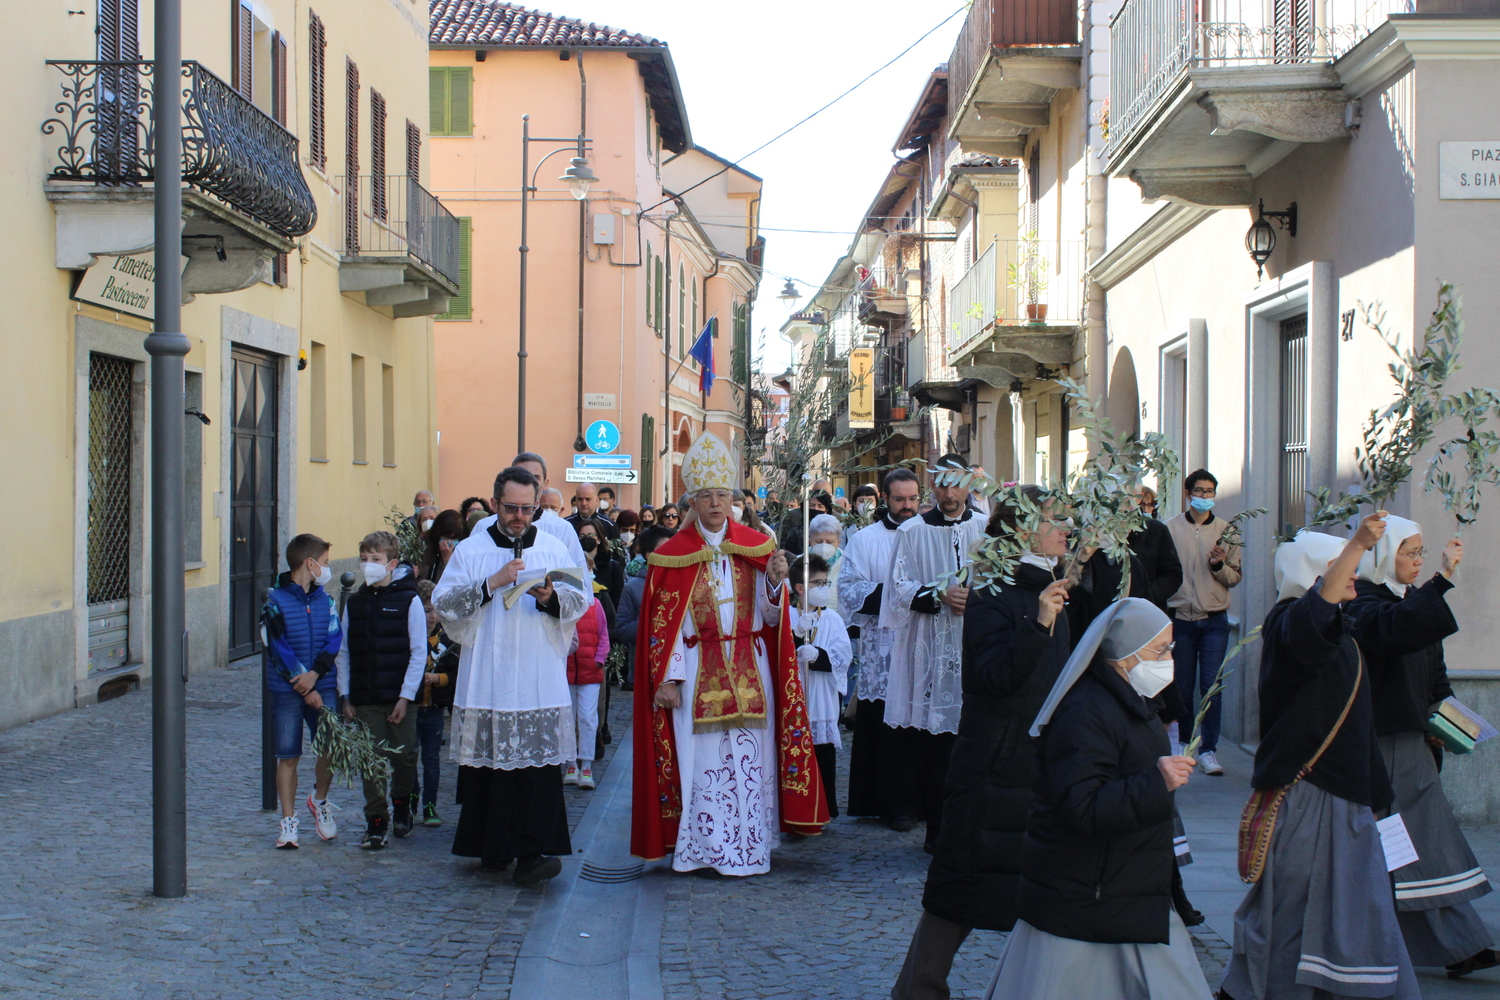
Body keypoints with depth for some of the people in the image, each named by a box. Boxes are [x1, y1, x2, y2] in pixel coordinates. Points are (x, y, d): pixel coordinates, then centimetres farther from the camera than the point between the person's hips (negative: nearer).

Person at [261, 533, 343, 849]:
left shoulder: (325, 600, 10)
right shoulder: (276, 601, -4)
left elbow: (335, 641, 1)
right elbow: (280, 649, -9)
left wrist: (314, 675, -14)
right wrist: (305, 690, -11)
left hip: (323, 684, 3)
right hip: (287, 689, -3)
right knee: (287, 757, 1)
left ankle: (319, 800, 22)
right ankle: (288, 822, 12)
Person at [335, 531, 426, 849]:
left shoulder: (408, 600, -5)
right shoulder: (354, 603, 7)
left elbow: (419, 653, -5)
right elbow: (343, 653, 10)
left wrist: (406, 696, -10)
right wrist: (345, 696, 3)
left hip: (400, 698, -3)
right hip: (364, 700, 3)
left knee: (403, 757, 6)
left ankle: (401, 805, 30)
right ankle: (376, 820, 10)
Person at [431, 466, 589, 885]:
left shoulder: (554, 548, 10)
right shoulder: (470, 550, 7)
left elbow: (580, 602, 6)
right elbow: (442, 602, -3)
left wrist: (551, 598, -15)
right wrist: (492, 583, -13)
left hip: (540, 678, 0)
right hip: (486, 678, 0)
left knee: (538, 764, -9)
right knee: (488, 764, 3)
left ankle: (531, 851, -12)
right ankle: (492, 847, 16)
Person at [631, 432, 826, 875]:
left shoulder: (756, 547, 7)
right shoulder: (673, 554, 2)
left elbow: (771, 617, 6)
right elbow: (663, 622, 0)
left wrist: (775, 581, -13)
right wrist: (667, 678, -7)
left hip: (749, 671, 2)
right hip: (697, 671, -2)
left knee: (750, 757, 1)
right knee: (700, 759, -3)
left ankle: (746, 847, 9)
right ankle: (701, 848, 5)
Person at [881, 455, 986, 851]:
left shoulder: (986, 529, 7)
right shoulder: (913, 532, 4)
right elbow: (900, 587, 1)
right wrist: (939, 595, -14)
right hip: (930, 650, -1)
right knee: (933, 742, 1)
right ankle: (937, 828, 10)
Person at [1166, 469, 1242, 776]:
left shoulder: (1226, 531, 5)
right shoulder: (1170, 528, 1)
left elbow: (1235, 577, 7)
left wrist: (1219, 565, -14)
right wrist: (1164, 617, -6)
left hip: (1214, 620, 0)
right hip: (1180, 618, 0)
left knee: (1212, 686, -4)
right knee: (1182, 686, 7)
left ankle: (1208, 748, 2)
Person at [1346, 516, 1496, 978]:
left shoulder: (1412, 598, 14)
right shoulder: (1360, 601, -13)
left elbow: (1433, 667, 21)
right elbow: (1394, 628, -36)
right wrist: (1443, 578, -39)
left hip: (1412, 741, 8)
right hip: (1377, 744, -8)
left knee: (1429, 840, 7)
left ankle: (1459, 948, 8)